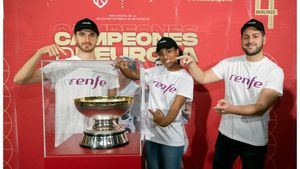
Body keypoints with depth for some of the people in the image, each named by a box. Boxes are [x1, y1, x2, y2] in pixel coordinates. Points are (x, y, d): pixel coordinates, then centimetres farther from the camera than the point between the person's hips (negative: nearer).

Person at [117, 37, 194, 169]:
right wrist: (123, 68, -13)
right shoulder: (156, 71, 4)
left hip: (172, 139, -4)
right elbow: (134, 75, 10)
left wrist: (165, 121, -40)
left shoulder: (185, 78, -11)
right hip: (150, 134, 5)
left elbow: (176, 106, -20)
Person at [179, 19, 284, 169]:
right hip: (226, 134, 3)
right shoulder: (229, 63, -3)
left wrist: (232, 109, -37)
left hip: (254, 141, -2)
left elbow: (261, 107, -21)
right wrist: (191, 63, -22)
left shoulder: (274, 71, -13)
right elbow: (203, 78, -3)